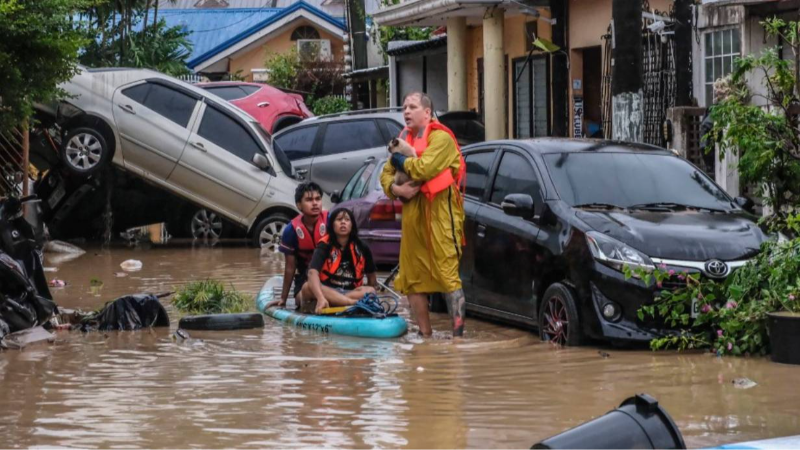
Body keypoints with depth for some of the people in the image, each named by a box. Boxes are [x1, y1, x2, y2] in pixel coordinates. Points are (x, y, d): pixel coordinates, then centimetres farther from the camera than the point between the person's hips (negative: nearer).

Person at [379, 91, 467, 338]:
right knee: (412, 278, 8)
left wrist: (401, 160, -3)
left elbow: (424, 168, -21)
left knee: (447, 273, -12)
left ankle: (458, 333, -13)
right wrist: (395, 189, -3)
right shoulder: (405, 139, 20)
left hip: (439, 213, -8)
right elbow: (386, 174, 19)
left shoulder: (441, 138, -6)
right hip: (412, 214, 8)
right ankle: (425, 334, 17)